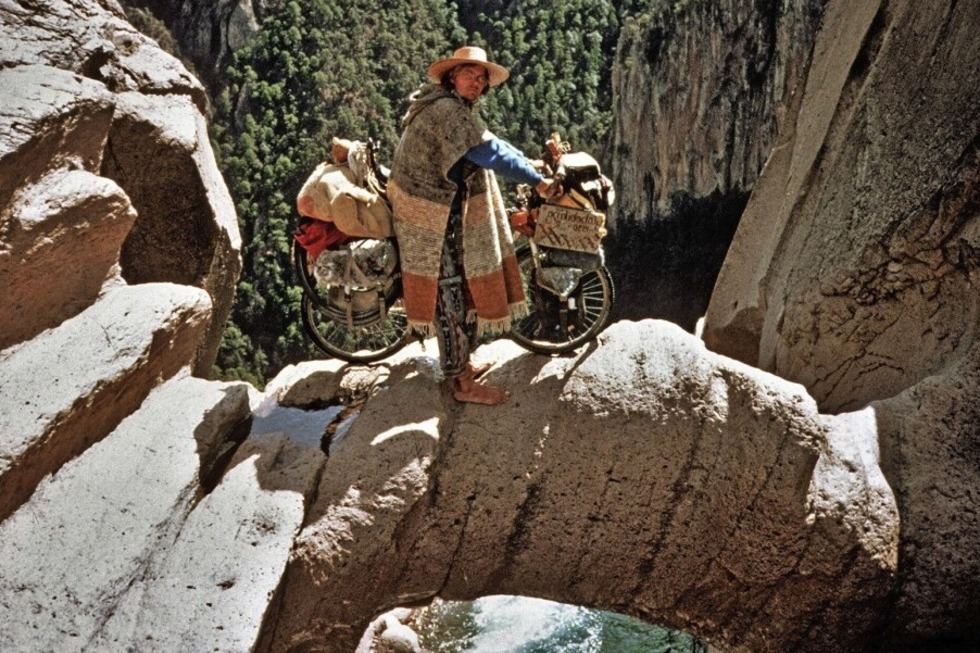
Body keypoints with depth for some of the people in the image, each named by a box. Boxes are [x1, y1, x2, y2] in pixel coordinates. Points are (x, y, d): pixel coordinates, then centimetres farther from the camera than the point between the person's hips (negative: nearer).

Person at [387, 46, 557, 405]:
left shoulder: (454, 108, 13)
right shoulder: (447, 110, -22)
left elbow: (487, 144, 19)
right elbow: (489, 152, -25)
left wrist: (529, 164, 15)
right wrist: (536, 180, -19)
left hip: (444, 212, 11)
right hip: (436, 217, -11)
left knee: (455, 292, 19)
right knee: (451, 296, -3)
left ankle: (459, 363, 33)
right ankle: (464, 383, 5)